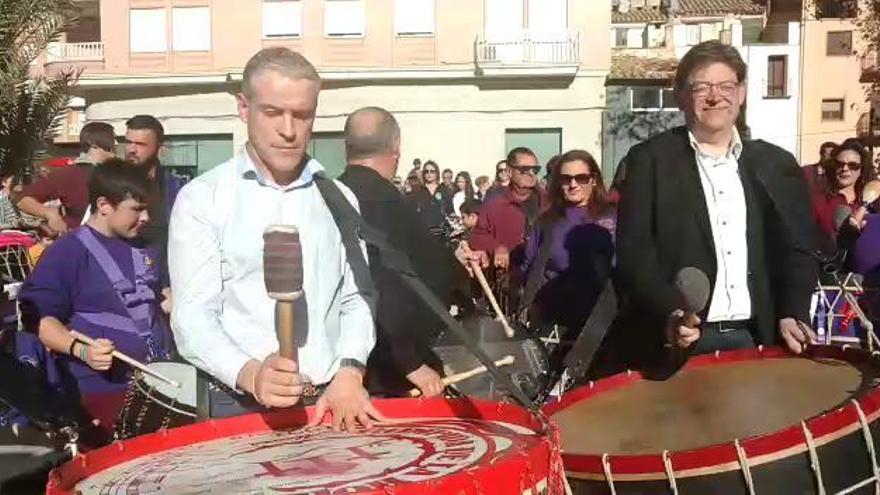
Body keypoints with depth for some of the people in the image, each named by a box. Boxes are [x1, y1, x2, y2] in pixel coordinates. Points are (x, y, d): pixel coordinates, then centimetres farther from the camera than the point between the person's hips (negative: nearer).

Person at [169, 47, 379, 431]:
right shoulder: (202, 198, -5)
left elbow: (355, 297, 8)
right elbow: (193, 315, -10)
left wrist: (349, 371, -9)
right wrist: (250, 374, -27)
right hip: (239, 406, -3)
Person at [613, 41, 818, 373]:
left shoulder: (776, 165, 9)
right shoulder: (650, 160, -2)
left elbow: (798, 250, 10)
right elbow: (633, 251, -9)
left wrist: (792, 315, -5)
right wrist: (669, 312, -22)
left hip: (757, 340, 4)